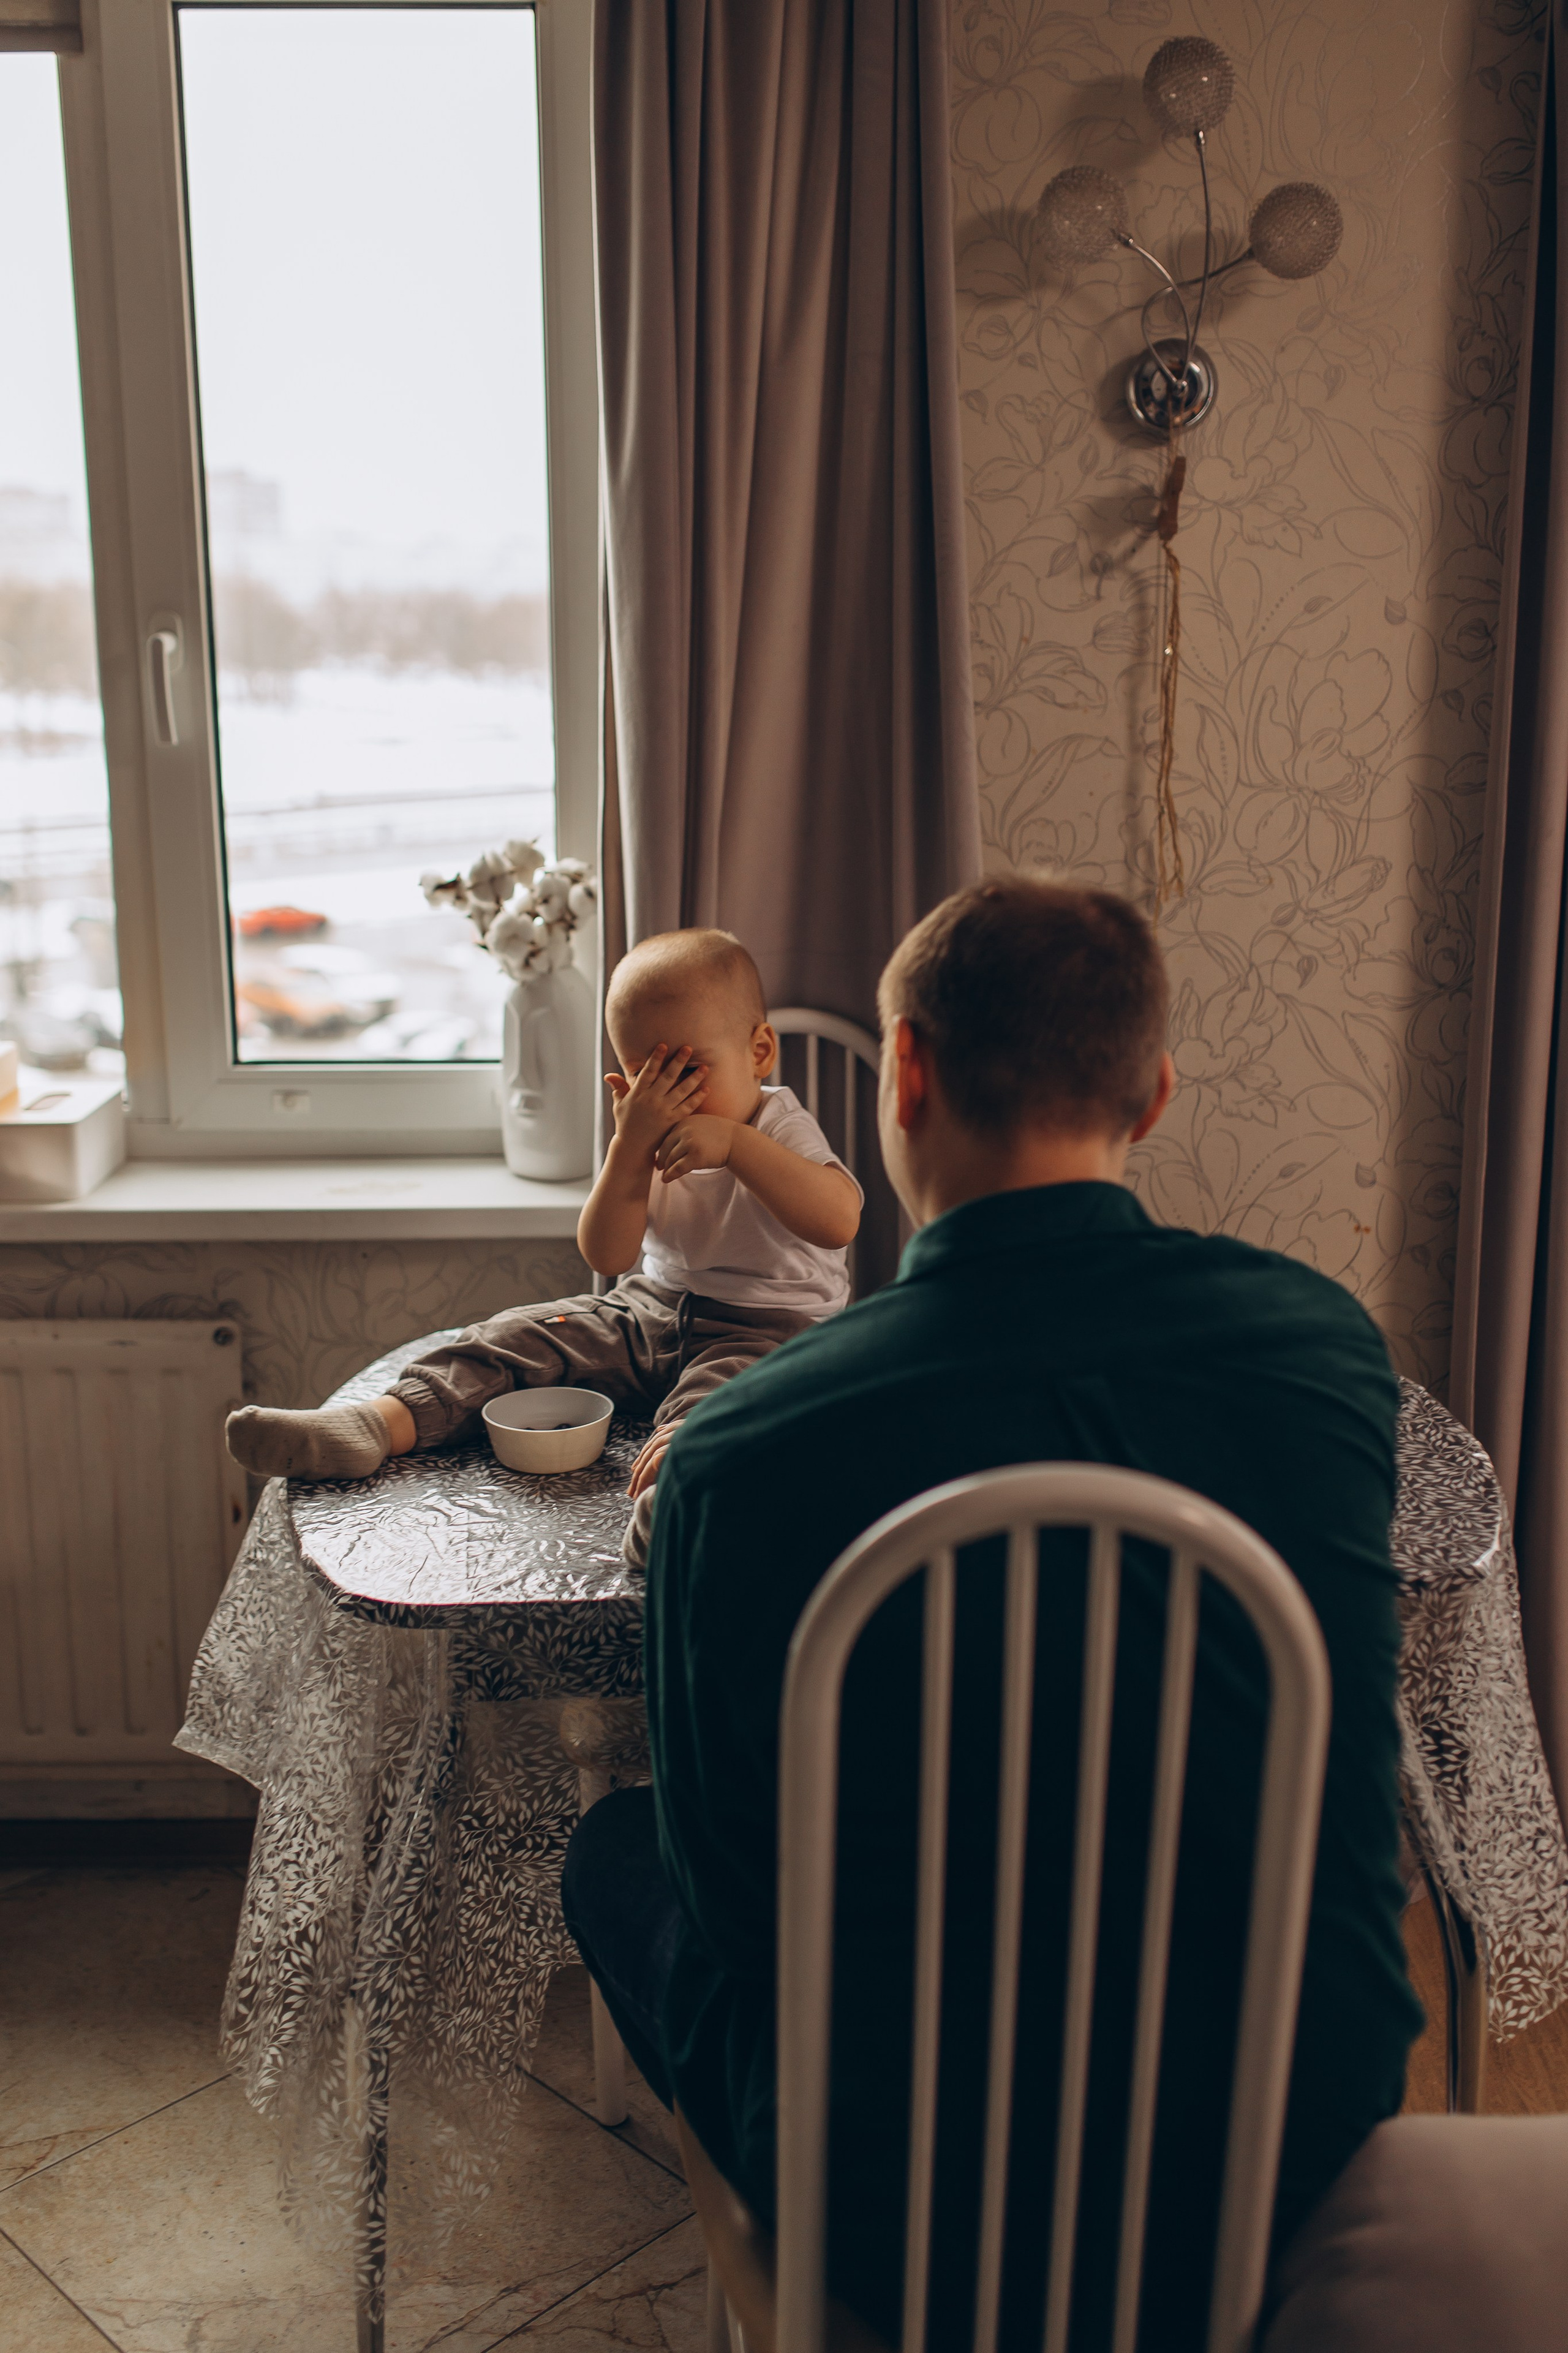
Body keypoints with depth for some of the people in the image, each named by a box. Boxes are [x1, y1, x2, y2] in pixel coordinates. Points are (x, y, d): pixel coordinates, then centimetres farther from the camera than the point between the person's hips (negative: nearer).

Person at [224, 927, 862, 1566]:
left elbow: (839, 1221, -28)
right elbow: (606, 1255, -7)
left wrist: (736, 1143, -33)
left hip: (769, 1327, -5)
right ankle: (382, 1423, -24)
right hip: (652, 1309, 5)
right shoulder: (643, 1138, 4)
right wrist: (630, 1146, -20)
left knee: (721, 1383, -38)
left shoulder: (782, 1130, -8)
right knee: (515, 1336, -10)